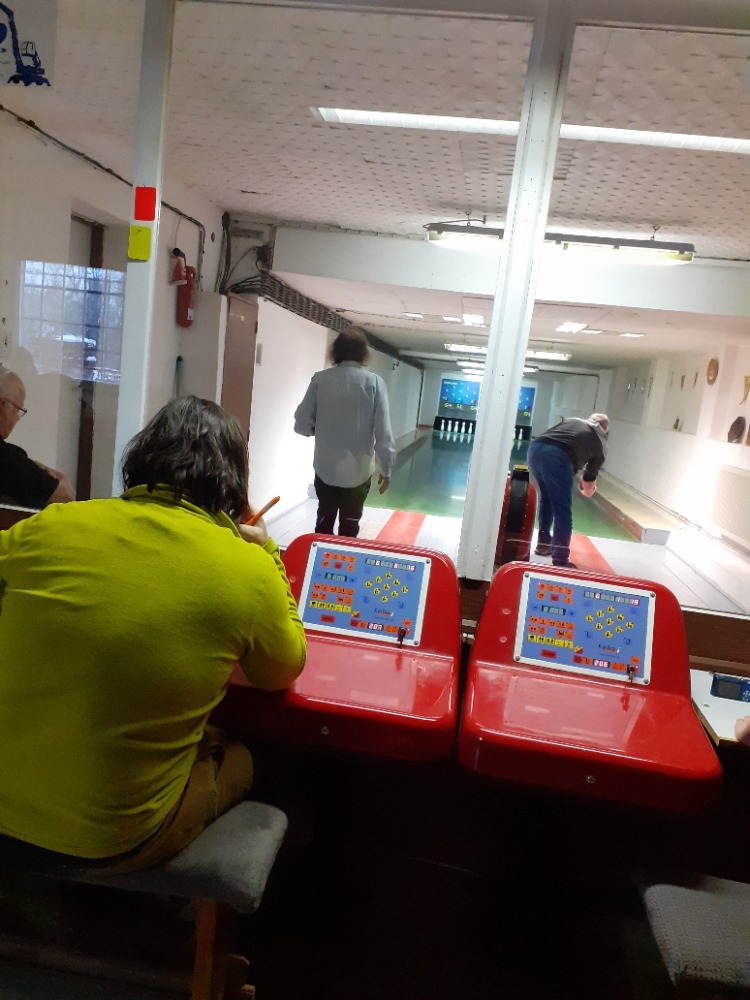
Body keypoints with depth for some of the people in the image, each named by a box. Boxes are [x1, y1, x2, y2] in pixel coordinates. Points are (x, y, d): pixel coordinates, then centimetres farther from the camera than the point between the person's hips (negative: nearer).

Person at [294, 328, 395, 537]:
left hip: (325, 469, 1)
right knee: (349, 530, 11)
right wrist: (386, 468, -1)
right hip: (358, 470, -1)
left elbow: (302, 424, -6)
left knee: (323, 525, 17)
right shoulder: (374, 382, -8)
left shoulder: (321, 379, -5)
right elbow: (383, 431, -11)